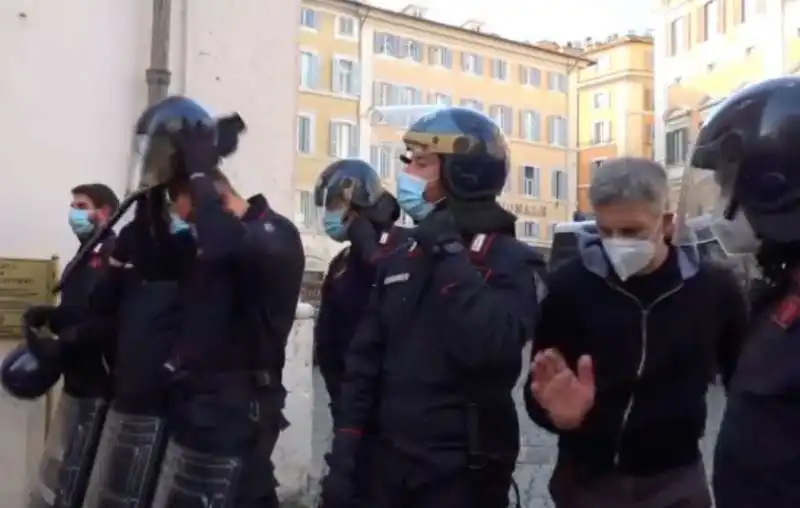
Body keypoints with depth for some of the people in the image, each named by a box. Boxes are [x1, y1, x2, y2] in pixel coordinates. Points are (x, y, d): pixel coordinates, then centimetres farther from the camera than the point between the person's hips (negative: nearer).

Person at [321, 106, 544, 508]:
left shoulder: (509, 261, -9)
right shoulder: (400, 259, 9)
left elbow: (491, 349, -27)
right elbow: (365, 358, 8)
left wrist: (449, 256, -20)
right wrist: (345, 448, 3)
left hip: (463, 468, -5)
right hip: (388, 459, 5)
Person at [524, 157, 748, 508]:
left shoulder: (714, 289, -7)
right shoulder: (568, 286, -11)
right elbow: (537, 389, -8)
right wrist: (558, 410, -28)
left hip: (676, 479, 1)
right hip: (586, 479, 0)